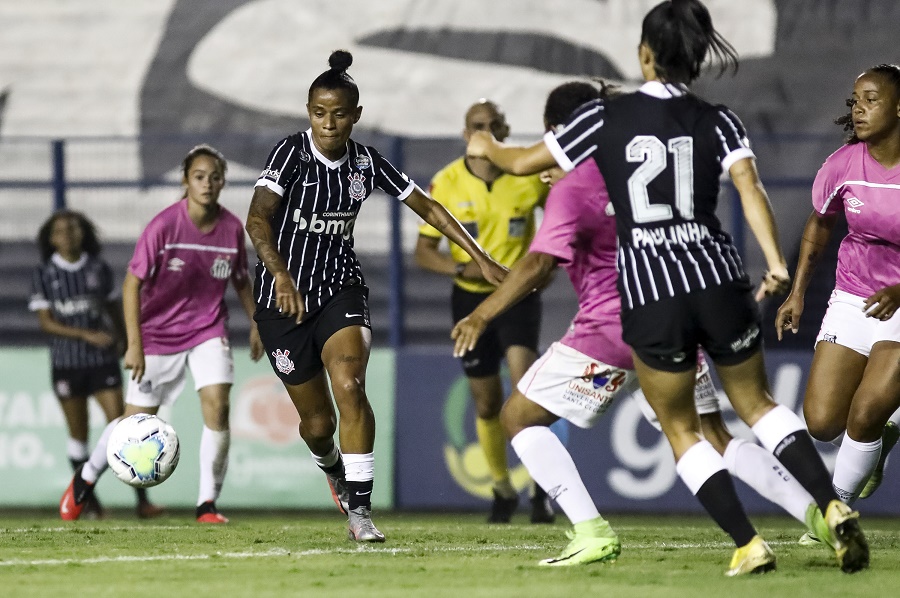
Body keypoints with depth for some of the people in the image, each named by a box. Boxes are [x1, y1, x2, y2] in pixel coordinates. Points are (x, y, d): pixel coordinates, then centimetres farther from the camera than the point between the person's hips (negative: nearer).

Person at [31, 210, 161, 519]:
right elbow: (45, 322, -6)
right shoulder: (44, 274, -1)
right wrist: (86, 335, -16)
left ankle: (142, 500, -12)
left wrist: (123, 339, 26)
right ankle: (88, 499, 19)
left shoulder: (100, 269, 4)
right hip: (66, 363, 0)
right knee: (78, 433, 6)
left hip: (103, 360, 0)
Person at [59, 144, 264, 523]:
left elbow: (241, 280, 11)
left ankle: (207, 504, -8)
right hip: (158, 332, -2)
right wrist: (134, 345, -19)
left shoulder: (232, 229, -9)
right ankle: (87, 477, 32)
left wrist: (255, 322, 10)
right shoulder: (164, 226, -20)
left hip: (208, 331, 2)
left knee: (217, 406, -18)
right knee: (136, 422, 4)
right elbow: (132, 283, -15)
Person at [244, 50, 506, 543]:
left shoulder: (367, 163, -2)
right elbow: (257, 218, -29)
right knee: (317, 421, 5)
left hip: (341, 289, 2)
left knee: (350, 387, -24)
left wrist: (481, 259, 4)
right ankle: (332, 469, 42)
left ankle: (359, 510, -21)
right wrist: (281, 276, -44)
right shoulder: (292, 152, -15)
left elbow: (427, 207, 7)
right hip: (284, 296, -2)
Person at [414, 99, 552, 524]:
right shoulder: (446, 184, -8)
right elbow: (424, 251, -4)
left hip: (518, 294, -2)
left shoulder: (529, 175, -9)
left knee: (523, 377, -23)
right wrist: (463, 269, -21)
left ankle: (541, 487, -14)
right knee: (487, 404, 8)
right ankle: (502, 488, 30)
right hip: (471, 298, 2)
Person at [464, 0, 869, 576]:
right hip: (719, 279, 2)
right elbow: (750, 187, -12)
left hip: (649, 295, -2)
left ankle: (749, 544, 4)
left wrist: (488, 146, 29)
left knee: (681, 427, 14)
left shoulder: (606, 117, 0)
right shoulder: (717, 122, 3)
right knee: (757, 403, 18)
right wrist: (776, 261, -15)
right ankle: (835, 508, 0)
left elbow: (524, 161, 9)